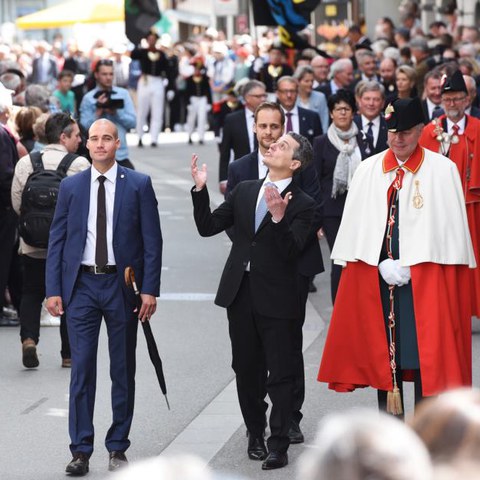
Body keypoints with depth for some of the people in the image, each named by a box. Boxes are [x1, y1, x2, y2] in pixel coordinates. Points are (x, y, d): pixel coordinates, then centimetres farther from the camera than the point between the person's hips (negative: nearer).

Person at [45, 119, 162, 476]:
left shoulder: (139, 185, 0)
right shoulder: (71, 187, 6)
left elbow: (152, 241, -1)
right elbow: (57, 241, 7)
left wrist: (150, 289, -8)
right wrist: (53, 290, -1)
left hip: (122, 285, -1)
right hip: (82, 285, 1)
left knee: (123, 371, 6)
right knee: (82, 369, -1)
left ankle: (118, 447, 16)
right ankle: (81, 450, 3)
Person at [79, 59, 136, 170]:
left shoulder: (123, 94, 5)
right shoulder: (88, 98, -1)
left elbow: (132, 122, 0)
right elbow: (84, 127, -6)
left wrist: (115, 112, -14)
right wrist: (98, 111, -17)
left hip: (121, 154, 2)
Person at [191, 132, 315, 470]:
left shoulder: (302, 204, -6)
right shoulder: (244, 191, 10)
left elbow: (292, 251, -18)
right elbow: (208, 227, 8)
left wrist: (278, 217, -32)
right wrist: (201, 189, -3)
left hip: (276, 297, -5)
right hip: (240, 292, 5)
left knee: (280, 373, -2)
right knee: (246, 369, 13)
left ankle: (279, 445, 3)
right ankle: (256, 435, 27)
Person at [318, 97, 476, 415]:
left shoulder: (442, 170, -2)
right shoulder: (368, 170, 7)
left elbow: (449, 226, -5)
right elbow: (357, 224, 6)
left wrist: (409, 267, -10)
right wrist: (383, 266, -6)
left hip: (425, 278, -3)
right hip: (378, 278, 3)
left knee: (425, 355, -3)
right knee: (384, 354, 6)